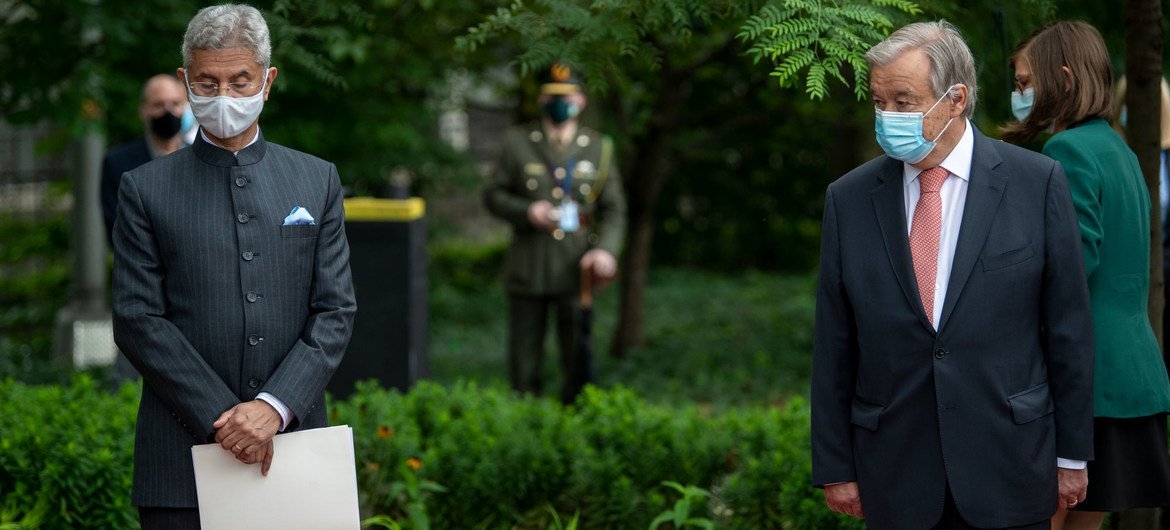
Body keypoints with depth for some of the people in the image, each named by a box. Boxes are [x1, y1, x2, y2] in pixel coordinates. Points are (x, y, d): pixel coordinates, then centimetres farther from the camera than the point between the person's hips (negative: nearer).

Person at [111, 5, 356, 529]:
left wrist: (275, 406, -11)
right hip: (185, 455, -2)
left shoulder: (317, 180, 10)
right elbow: (138, 320, -3)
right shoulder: (144, 190, 4)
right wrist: (221, 417, -12)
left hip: (293, 438, 2)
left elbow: (335, 310, 4)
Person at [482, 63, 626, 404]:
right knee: (524, 361, 3)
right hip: (528, 272, 0)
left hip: (575, 273, 0)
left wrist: (606, 250, -9)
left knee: (578, 361, -1)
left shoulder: (600, 149, 9)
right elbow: (493, 195, 8)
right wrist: (527, 212, -12)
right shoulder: (517, 143, 7)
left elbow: (614, 209, 9)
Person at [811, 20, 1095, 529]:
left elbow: (1068, 326, 0)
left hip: (1009, 469, -1)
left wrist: (1072, 454, 0)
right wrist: (835, 467, 3)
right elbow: (834, 347, 4)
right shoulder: (848, 198, 2)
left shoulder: (1037, 182, -3)